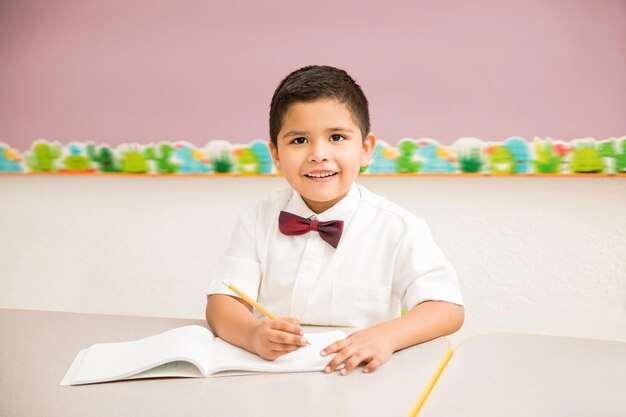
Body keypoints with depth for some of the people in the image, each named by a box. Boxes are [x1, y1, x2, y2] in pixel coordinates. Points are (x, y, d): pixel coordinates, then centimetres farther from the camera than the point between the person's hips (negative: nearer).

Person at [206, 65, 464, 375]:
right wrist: (254, 335, -27)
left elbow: (448, 307, -9)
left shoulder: (398, 229, -5)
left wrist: (387, 335, -28)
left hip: (356, 376, -1)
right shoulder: (258, 220, 1)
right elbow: (221, 302, -5)